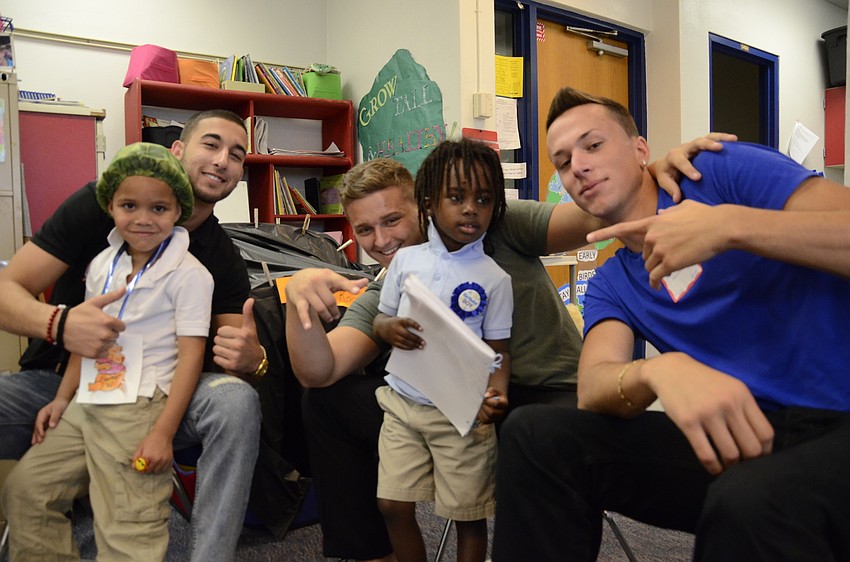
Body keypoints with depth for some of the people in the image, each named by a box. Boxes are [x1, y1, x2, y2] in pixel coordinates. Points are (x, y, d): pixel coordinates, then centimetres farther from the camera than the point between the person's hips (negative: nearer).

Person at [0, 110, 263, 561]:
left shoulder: (223, 261, 1)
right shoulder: (98, 204, -6)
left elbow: (238, 350, -4)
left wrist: (250, 358, -31)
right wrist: (59, 324, -32)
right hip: (60, 380, -1)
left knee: (236, 401, -29)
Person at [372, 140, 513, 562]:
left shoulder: (495, 277, -6)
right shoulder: (405, 260, 2)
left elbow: (498, 349, -3)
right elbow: (380, 319, 11)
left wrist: (497, 390, -23)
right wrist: (388, 328, -13)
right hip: (403, 403, 3)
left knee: (468, 515, 9)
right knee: (393, 506, 9)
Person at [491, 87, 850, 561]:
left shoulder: (723, 172, -1)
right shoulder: (610, 287, 11)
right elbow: (593, 388, -7)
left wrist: (730, 224, -24)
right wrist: (659, 371, -28)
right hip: (750, 434, 5)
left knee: (748, 501, -38)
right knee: (536, 433, -10)